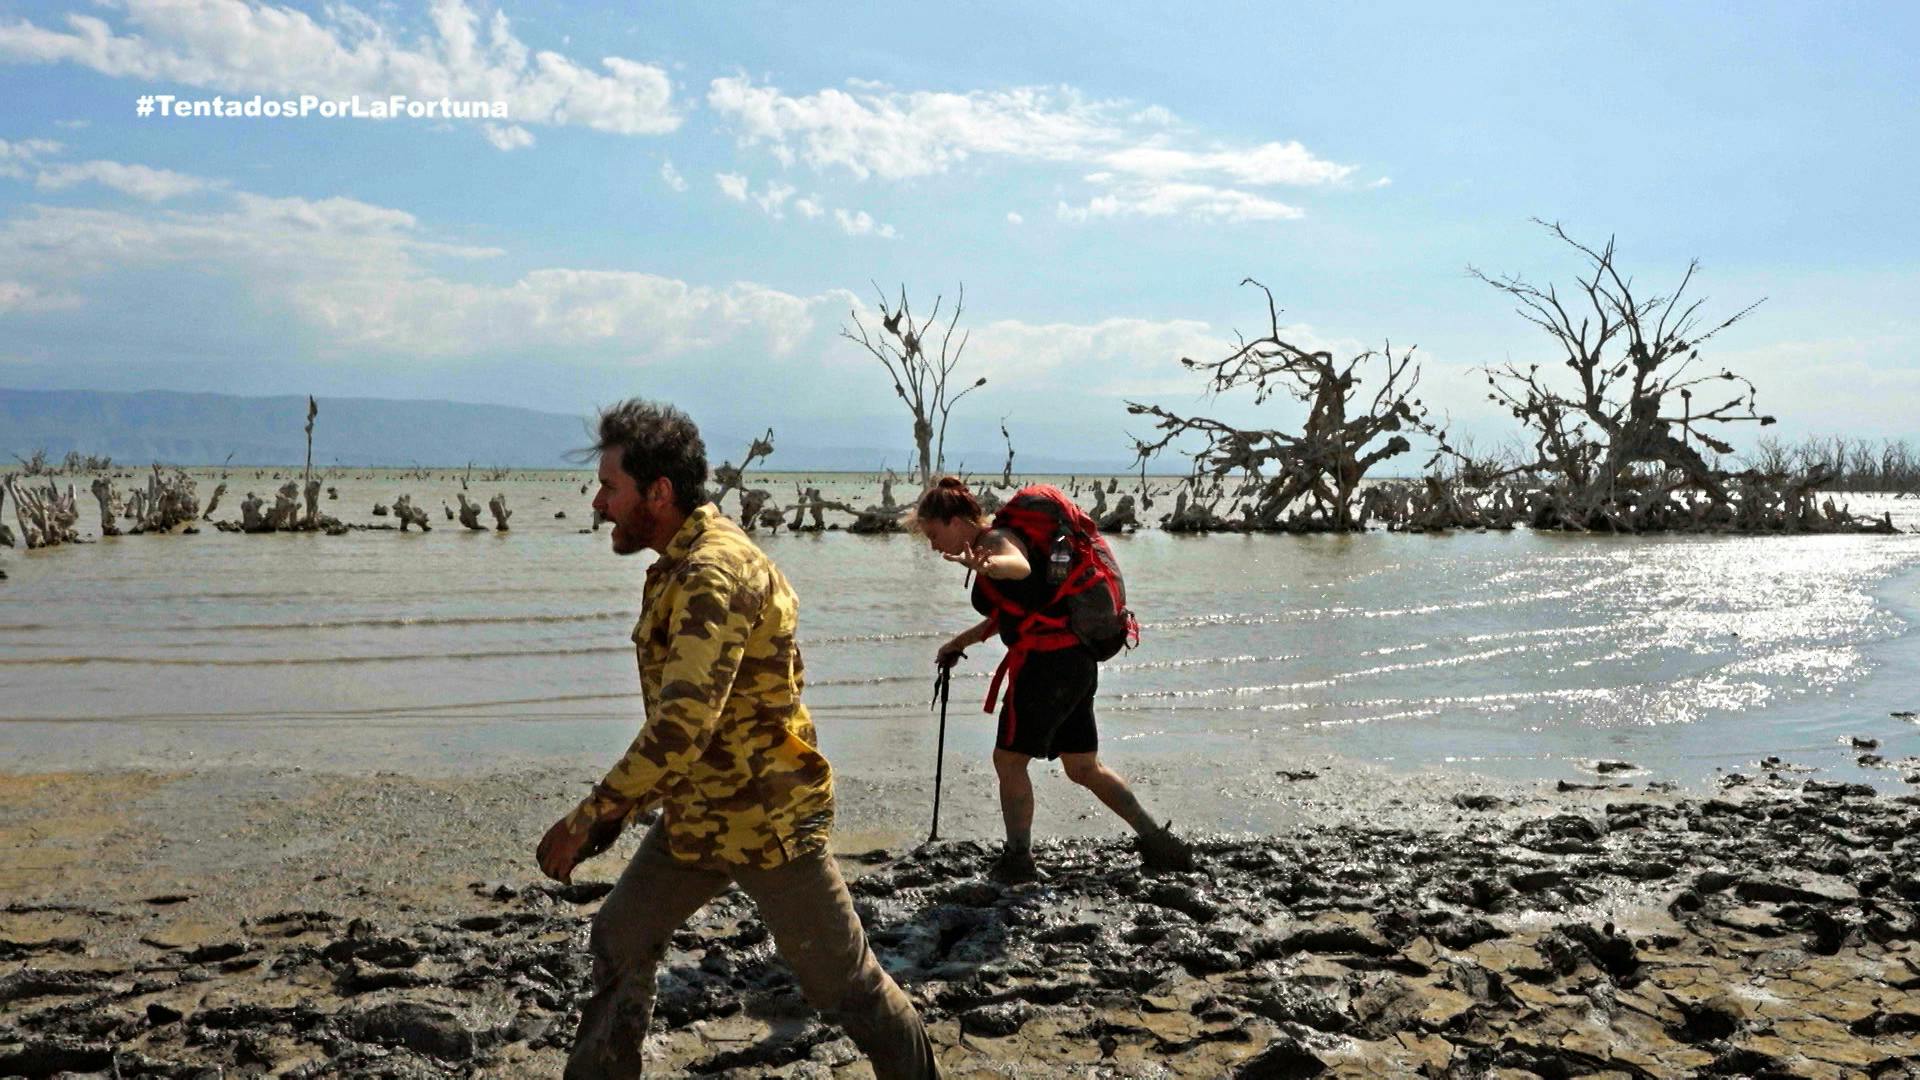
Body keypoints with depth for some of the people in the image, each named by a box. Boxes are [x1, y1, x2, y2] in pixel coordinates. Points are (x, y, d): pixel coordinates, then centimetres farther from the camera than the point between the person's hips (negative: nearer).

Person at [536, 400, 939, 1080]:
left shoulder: (714, 573, -25)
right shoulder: (682, 566, 8)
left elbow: (680, 727, -32)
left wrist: (588, 819, -25)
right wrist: (620, 807, 17)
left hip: (766, 820, -9)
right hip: (696, 817, 10)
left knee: (843, 980, 5)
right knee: (618, 943, 15)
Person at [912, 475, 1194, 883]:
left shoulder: (995, 539, -10)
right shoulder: (992, 545, 20)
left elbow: (1020, 565, -37)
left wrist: (988, 566, -59)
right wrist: (959, 642, 40)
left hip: (1047, 662, -10)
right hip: (1076, 660, 10)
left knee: (1009, 760, 1)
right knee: (1084, 767, 16)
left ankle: (1018, 860, 8)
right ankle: (1157, 840, 19)